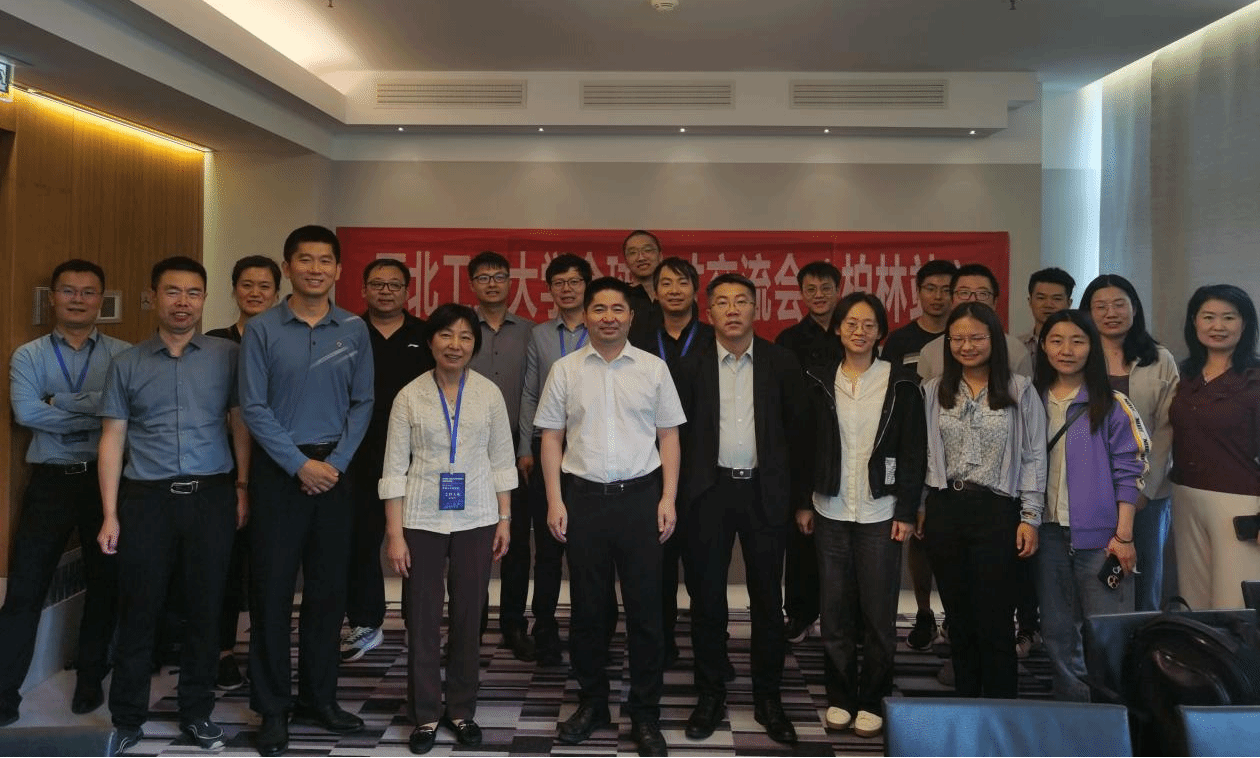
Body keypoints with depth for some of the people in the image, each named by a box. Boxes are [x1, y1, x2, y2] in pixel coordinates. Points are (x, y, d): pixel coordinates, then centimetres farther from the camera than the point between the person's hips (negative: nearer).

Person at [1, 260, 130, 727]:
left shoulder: (122, 355, 1)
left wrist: (60, 401, -15)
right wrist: (94, 413, -12)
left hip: (104, 479, 0)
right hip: (50, 482, 0)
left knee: (104, 584, 10)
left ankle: (90, 684, 27)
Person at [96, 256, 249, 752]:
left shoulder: (227, 356, 4)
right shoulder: (127, 363, 7)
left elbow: (240, 424, 3)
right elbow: (112, 439, 6)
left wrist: (243, 487, -7)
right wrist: (110, 514, 1)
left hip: (212, 497, 0)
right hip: (146, 498, 1)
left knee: (206, 608, 7)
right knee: (138, 611, 6)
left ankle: (197, 712, 22)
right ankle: (127, 719, 19)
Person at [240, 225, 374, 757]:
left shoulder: (354, 330, 4)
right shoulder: (262, 329, -3)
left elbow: (362, 403, 4)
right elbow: (254, 408, -6)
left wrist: (336, 462, -7)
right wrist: (301, 464, -11)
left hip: (334, 469, 2)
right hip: (278, 469, -2)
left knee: (328, 588, 9)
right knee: (272, 589, 2)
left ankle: (319, 698, 23)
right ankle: (273, 708, 15)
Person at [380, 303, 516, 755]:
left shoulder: (489, 393, 1)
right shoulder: (410, 396, -3)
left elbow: (501, 460, 5)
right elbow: (395, 468, -2)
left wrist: (505, 519, 2)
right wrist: (395, 533, -6)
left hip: (476, 519, 1)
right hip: (423, 520, -1)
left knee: (469, 617, 8)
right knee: (423, 619, 5)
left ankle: (462, 710, 24)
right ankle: (426, 715, 20)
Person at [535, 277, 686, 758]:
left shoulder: (653, 368, 3)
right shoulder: (565, 370, 3)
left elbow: (669, 435, 5)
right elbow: (551, 436, 5)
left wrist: (668, 498, -2)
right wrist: (555, 501, -2)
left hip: (640, 496, 0)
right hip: (583, 497, 1)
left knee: (644, 607, 4)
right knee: (587, 606, 10)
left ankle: (645, 714, 16)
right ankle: (593, 703, 26)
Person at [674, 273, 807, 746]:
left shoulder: (782, 363, 2)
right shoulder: (691, 366, 2)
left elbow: (797, 431, 3)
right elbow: (677, 432, 2)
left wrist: (799, 497, 1)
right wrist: (677, 495, -2)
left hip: (765, 493, 0)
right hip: (708, 492, 0)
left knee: (767, 598, 7)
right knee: (706, 596, 7)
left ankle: (768, 697, 21)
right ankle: (710, 694, 21)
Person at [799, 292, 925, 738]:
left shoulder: (901, 383, -2)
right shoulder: (819, 382, 3)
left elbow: (914, 452, -2)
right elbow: (805, 445, 6)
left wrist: (906, 512, -6)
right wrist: (802, 502, 3)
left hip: (881, 514, -2)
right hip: (830, 512, 2)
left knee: (878, 612, 3)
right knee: (835, 611, 7)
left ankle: (871, 700, 18)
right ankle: (841, 696, 21)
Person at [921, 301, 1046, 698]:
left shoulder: (1020, 390, -1)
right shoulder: (933, 391, 7)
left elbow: (1034, 457, -1)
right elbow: (924, 453, 9)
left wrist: (1030, 517, -5)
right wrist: (919, 508, 7)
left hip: (997, 511, -3)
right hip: (945, 509, 3)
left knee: (994, 621, 0)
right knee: (958, 619, 12)